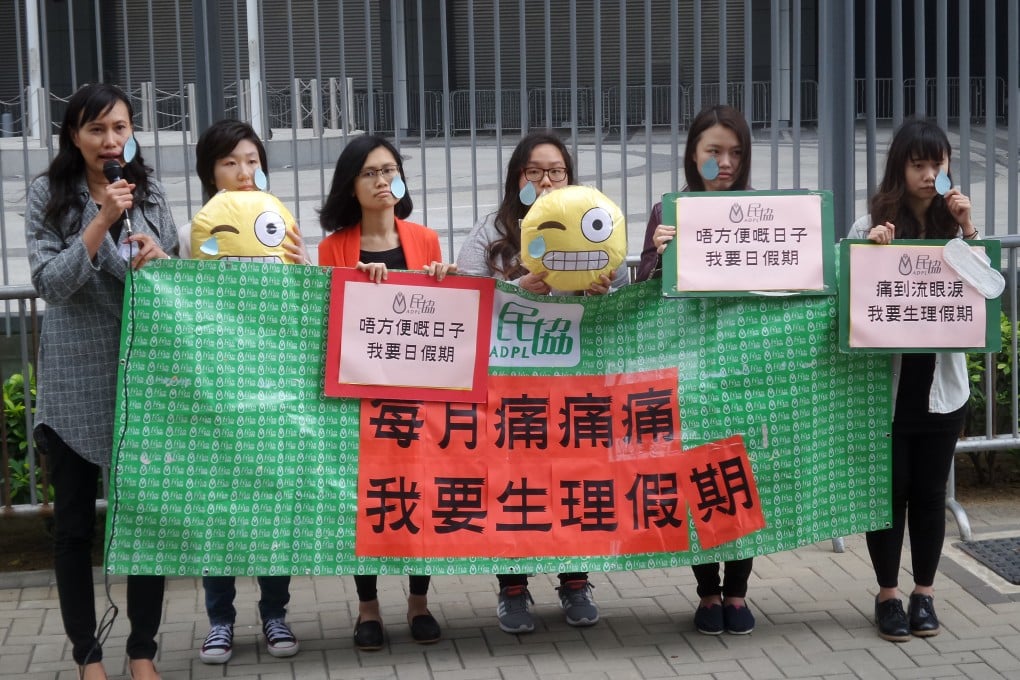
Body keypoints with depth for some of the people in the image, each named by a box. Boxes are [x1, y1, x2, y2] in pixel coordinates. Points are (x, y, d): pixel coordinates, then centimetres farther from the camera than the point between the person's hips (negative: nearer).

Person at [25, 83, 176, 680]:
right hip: (76, 380, -2)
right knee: (75, 523, 5)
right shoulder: (49, 194, -1)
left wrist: (159, 258, -11)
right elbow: (51, 283, -9)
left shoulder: (150, 193, 7)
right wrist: (102, 221, -17)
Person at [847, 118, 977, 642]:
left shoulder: (953, 226, 4)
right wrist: (870, 251, -20)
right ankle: (888, 595, 17)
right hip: (885, 382, -2)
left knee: (930, 491, 10)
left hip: (941, 383, 2)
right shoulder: (870, 226, -5)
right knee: (890, 488, 6)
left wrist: (968, 231, -10)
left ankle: (924, 593, 22)